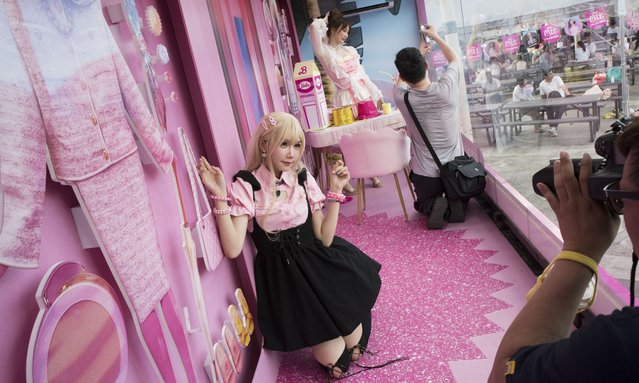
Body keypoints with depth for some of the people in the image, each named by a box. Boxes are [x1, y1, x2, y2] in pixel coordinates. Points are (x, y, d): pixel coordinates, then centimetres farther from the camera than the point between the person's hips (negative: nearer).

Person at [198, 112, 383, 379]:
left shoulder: (303, 179, -1)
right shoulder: (247, 185, -11)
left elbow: (324, 238, -5)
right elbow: (233, 249, -23)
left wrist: (336, 190, -10)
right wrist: (219, 195, -28)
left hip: (316, 265, 3)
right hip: (282, 275, -3)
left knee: (354, 342, 1)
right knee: (332, 357, -4)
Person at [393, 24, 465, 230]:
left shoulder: (402, 98, -19)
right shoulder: (446, 88, -18)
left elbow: (400, 81, 9)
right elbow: (455, 59, 7)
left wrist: (420, 48, 22)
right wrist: (435, 36, 19)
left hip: (426, 173, -1)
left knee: (423, 204, 27)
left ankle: (433, 206, -10)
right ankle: (454, 202, -4)